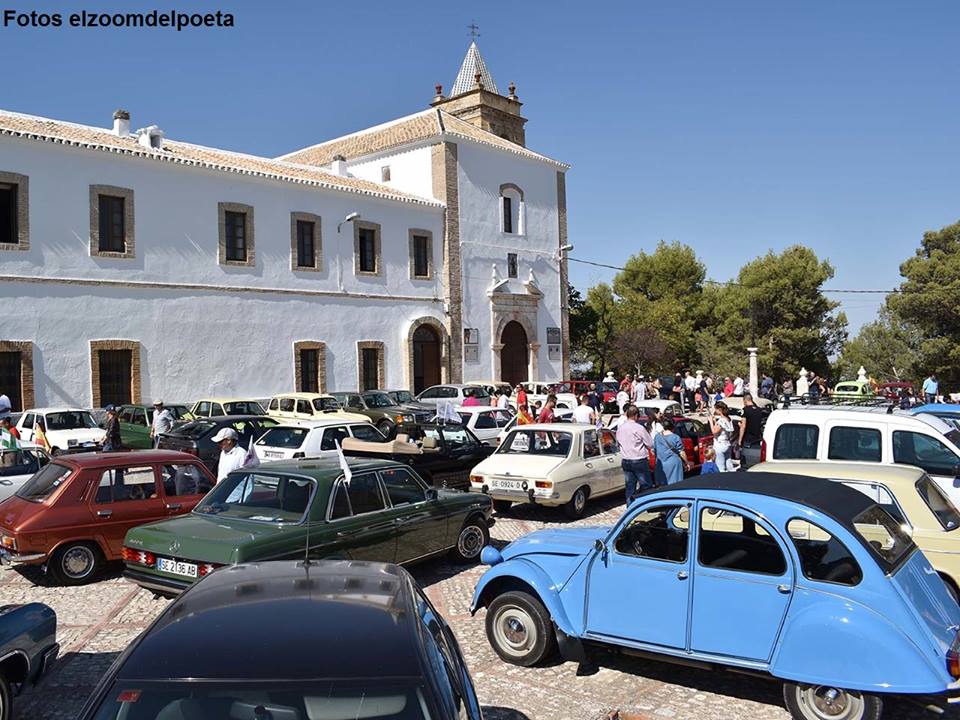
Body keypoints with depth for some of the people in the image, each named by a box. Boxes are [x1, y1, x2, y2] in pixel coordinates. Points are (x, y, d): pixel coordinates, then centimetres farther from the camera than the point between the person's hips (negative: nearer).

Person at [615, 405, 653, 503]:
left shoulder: (620, 428, 4)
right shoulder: (639, 428, -15)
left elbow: (618, 444, 16)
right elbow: (650, 444, -9)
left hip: (625, 461, 6)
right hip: (639, 461, -5)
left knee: (629, 486, 10)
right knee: (645, 485, 5)